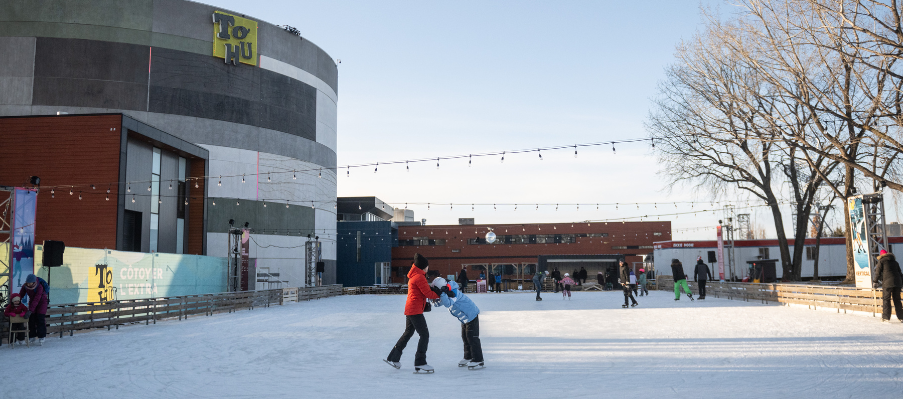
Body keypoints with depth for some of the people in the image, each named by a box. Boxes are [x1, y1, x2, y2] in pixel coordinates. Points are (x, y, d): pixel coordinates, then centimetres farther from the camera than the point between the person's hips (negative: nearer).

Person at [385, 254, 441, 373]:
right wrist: (440, 294, -4)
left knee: (408, 333, 22)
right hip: (415, 310, -10)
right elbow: (428, 293, -15)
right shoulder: (419, 277, -15)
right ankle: (420, 364, -10)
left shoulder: (414, 276, 17)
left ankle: (393, 358, 29)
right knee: (424, 335, -8)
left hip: (409, 309, 10)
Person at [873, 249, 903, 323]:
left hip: (888, 283, -5)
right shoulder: (894, 261, 20)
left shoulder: (881, 261, 4)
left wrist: (875, 282, 9)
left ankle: (886, 317, 1)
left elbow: (878, 272, 0)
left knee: (886, 299, 0)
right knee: (897, 300, 10)